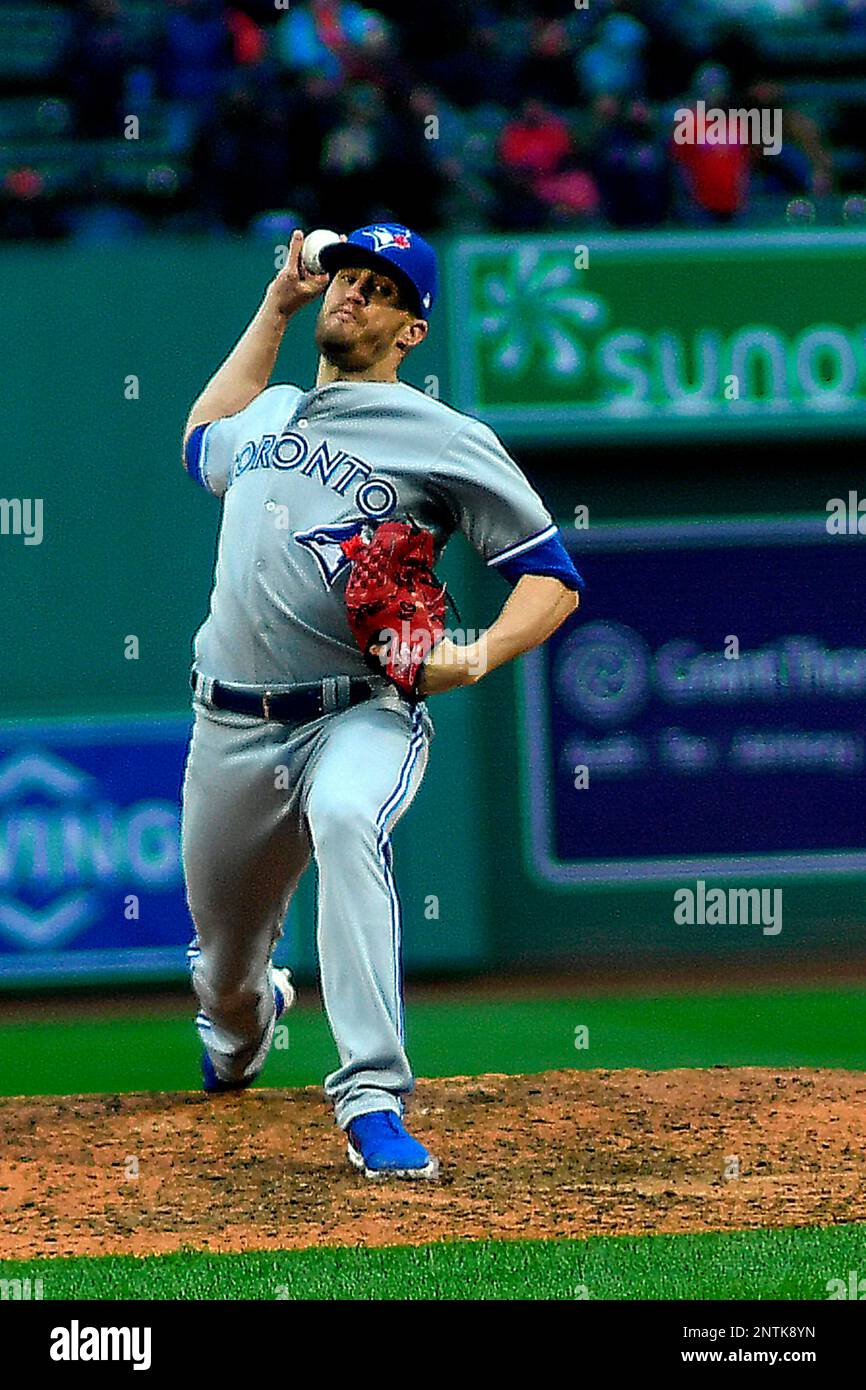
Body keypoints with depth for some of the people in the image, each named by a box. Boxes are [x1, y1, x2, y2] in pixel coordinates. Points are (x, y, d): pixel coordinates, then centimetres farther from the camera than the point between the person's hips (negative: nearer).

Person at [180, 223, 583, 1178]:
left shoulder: (447, 442, -2)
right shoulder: (268, 414, 16)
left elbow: (553, 577, -2)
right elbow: (202, 444, 41)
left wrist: (478, 654, -22)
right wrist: (276, 305, 31)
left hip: (361, 715, -5)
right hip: (232, 728, 5)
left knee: (345, 821, -40)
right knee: (224, 963, 14)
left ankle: (374, 1102, -43)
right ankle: (244, 1028, 55)